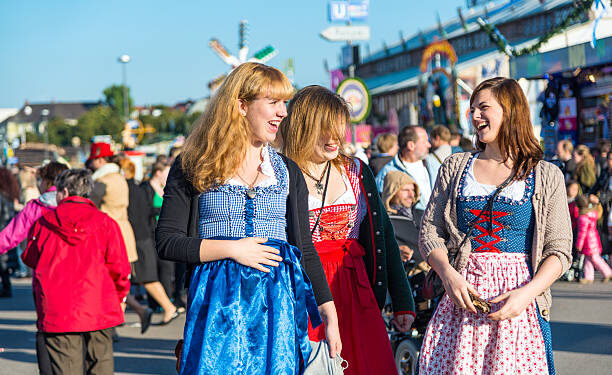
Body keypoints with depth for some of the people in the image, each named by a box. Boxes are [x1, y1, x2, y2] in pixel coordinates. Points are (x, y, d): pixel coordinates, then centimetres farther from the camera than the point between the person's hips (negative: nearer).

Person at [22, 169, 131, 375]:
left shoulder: (43, 223, 2)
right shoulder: (105, 223, -1)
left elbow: (29, 258, 16)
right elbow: (119, 267, 0)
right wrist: (118, 297, 16)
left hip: (56, 313, 0)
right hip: (98, 311, 0)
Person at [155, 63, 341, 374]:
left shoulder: (287, 172, 13)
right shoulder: (192, 167, 3)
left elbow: (305, 249, 12)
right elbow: (166, 242, -2)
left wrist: (329, 316, 5)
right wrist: (231, 248, -11)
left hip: (278, 301, 3)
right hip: (217, 301, -3)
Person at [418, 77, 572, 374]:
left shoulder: (546, 177, 5)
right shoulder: (454, 168, 12)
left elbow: (559, 250, 1)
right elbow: (429, 233, 9)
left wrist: (527, 293, -14)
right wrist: (449, 275, -10)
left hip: (521, 299, -2)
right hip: (462, 295, 2)